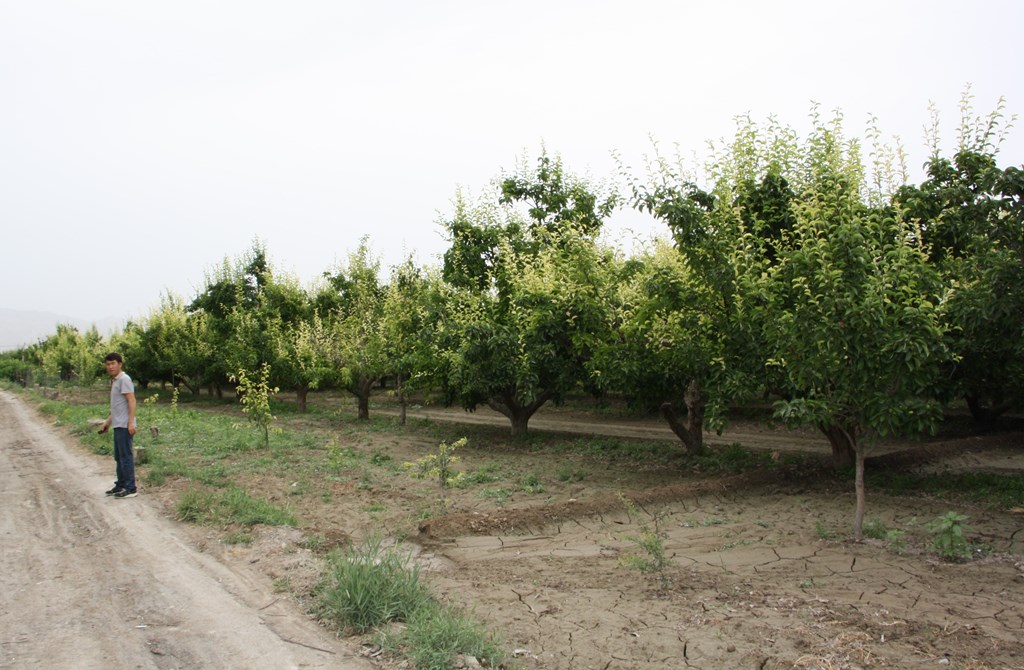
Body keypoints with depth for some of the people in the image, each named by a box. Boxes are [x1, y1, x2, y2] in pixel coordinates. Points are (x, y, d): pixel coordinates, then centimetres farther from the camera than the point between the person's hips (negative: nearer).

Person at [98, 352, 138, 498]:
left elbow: (131, 401, -17)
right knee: (119, 457, 15)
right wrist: (108, 422, 25)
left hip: (124, 426, -10)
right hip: (117, 425, 10)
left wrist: (131, 422, -23)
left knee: (126, 456, -7)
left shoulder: (124, 379, -11)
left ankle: (131, 488, -3)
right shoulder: (114, 381, 18)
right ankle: (121, 485, 24)